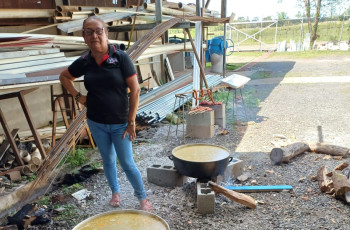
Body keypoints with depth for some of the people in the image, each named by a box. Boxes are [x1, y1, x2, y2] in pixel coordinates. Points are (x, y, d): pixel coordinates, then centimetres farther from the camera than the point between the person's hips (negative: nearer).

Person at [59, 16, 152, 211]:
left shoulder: (121, 58, -14)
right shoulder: (84, 62, -3)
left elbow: (135, 90, -13)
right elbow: (64, 77, 17)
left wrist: (131, 122, -12)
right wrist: (78, 96, 3)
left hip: (119, 124, -3)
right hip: (96, 123, 4)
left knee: (127, 164, 3)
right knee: (108, 160, 18)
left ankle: (143, 198, 24)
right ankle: (116, 192, 41)